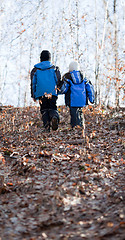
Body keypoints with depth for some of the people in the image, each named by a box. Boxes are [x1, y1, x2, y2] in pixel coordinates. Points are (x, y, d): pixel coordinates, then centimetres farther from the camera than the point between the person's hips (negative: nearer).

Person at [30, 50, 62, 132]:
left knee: (44, 110, 11)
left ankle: (47, 125, -7)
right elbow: (58, 81, 4)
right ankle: (54, 116, -30)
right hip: (52, 93, 0)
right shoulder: (54, 68, 10)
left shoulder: (35, 70, 11)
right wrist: (59, 90, 16)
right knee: (53, 108, 5)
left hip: (41, 94, 0)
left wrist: (33, 95, 15)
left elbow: (33, 83, 10)